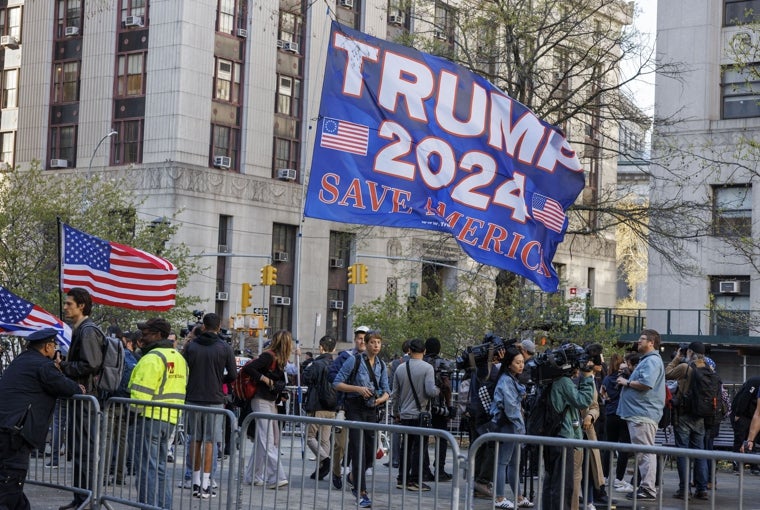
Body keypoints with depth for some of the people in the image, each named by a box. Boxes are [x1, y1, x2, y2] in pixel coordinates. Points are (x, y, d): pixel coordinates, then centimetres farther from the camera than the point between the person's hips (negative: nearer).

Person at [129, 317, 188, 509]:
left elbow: (142, 391, -19)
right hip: (170, 419, 9)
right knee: (160, 468, 16)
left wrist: (135, 411, -10)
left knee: (147, 467, -3)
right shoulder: (178, 357, 15)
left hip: (150, 417, -9)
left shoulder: (152, 358, -14)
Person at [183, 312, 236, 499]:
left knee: (196, 440, 12)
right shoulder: (224, 348, -4)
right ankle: (205, 485, -1)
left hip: (193, 398, 2)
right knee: (209, 441, 1)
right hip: (214, 399, -2)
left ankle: (196, 483, 15)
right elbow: (233, 375, -4)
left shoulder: (190, 346, 1)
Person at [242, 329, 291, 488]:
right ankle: (276, 477, -14)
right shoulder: (268, 356, -14)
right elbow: (248, 368, -23)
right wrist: (263, 378, -20)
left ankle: (252, 476, 18)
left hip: (271, 402, 9)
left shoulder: (279, 360, 13)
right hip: (261, 401, -9)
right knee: (267, 440, -10)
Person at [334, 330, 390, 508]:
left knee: (370, 451, 9)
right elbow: (337, 383, -6)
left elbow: (386, 391, 11)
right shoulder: (354, 360, -6)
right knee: (358, 450, -9)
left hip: (371, 410, 5)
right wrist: (358, 389, -18)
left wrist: (381, 398, -12)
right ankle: (361, 493, -6)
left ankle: (354, 477, 38)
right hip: (355, 408, -5)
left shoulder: (381, 365, 9)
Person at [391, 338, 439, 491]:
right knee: (419, 447, 0)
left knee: (406, 446, 13)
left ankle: (402, 479, 15)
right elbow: (430, 391, -19)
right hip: (421, 414, -5)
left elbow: (395, 394, 11)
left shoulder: (401, 368, 5)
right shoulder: (427, 368, -10)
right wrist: (438, 390, 4)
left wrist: (396, 413, 23)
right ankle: (414, 480, -1)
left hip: (405, 414, 5)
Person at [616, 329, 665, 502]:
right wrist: (627, 381, 13)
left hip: (643, 414, -11)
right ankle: (645, 487, 19)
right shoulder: (646, 360, 23)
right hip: (638, 414, 11)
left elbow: (646, 383, -25)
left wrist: (627, 382, -11)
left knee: (645, 452, -11)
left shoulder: (652, 360, -12)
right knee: (643, 452, 14)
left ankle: (648, 489, -11)